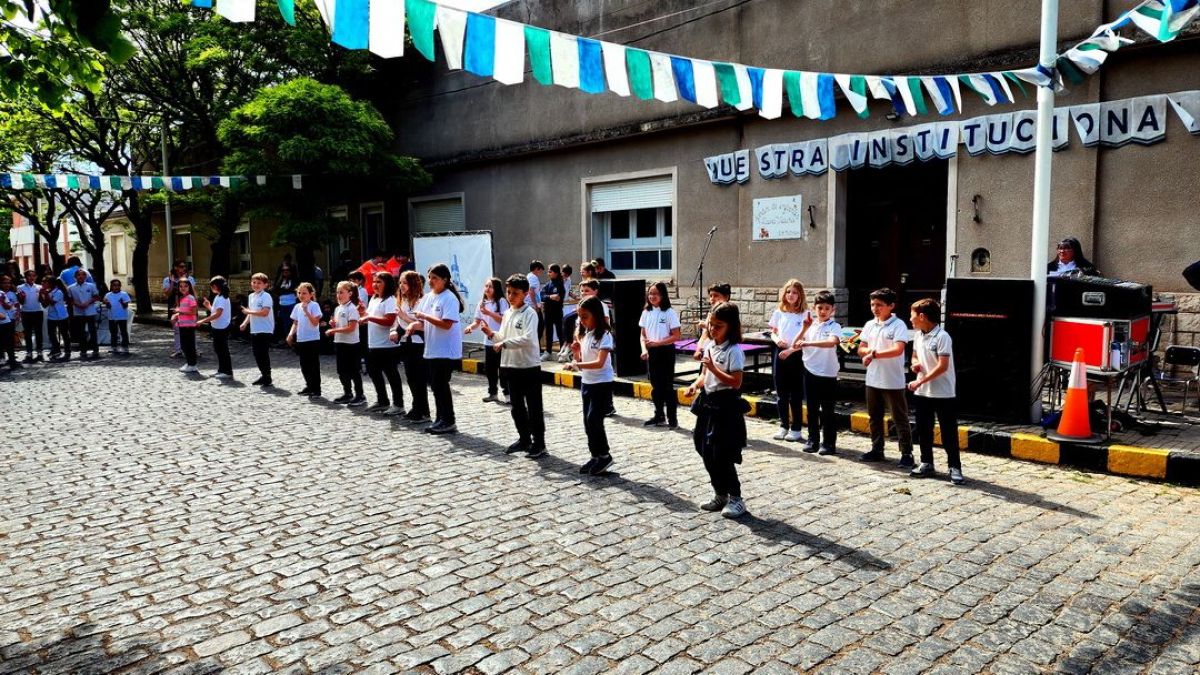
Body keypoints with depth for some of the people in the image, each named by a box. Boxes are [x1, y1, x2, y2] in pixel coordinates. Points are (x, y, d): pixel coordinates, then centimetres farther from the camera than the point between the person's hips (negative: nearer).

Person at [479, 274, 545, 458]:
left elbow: (527, 339, -23)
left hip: (529, 367, -7)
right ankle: (524, 439, 28)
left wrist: (504, 343, -22)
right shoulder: (507, 314, 11)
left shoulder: (530, 313, -12)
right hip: (510, 366, 8)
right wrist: (492, 334, -2)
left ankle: (539, 443, 9)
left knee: (534, 407, 1)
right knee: (517, 406, 15)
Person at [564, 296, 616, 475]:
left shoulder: (604, 335, -14)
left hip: (602, 384, -8)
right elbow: (580, 362, 12)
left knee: (594, 420, -10)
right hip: (587, 383, 8)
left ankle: (604, 455, 4)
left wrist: (576, 365, -32)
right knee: (588, 422, 10)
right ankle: (596, 456, 20)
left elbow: (600, 363, -24)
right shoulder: (584, 335, 9)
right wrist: (575, 352, -7)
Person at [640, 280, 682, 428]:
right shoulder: (646, 312, 5)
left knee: (667, 385, -2)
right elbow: (643, 335, 9)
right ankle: (659, 416, 24)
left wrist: (657, 343, -20)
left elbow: (676, 336, -12)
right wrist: (644, 349, -8)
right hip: (651, 352, 5)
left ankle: (672, 418, 5)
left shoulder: (669, 312, -10)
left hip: (666, 351, -5)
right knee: (655, 386, 12)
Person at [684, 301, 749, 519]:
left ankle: (736, 499, 9)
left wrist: (713, 368, -24)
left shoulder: (733, 351, -15)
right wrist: (695, 385, -1)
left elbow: (735, 382, -20)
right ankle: (720, 494, 26)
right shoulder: (709, 347, 10)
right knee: (707, 452, 12)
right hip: (708, 402, 8)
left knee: (722, 456, -5)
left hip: (726, 405, -8)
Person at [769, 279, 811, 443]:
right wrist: (777, 340, -7)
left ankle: (796, 429, 12)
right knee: (781, 393, 11)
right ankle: (783, 426, 22)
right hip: (780, 353, 4)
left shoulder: (805, 314, -7)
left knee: (796, 394, 3)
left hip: (796, 355, -4)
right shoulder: (779, 312, 6)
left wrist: (791, 350, -20)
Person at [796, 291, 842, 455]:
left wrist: (809, 343, -34)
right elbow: (796, 345, 6)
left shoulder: (834, 326, -6)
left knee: (828, 410, 4)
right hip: (810, 372, 4)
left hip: (828, 374, -4)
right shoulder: (810, 326, 7)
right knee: (812, 409, 12)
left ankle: (829, 443, 13)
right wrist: (804, 329, -7)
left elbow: (832, 342, -27)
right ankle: (813, 440, 22)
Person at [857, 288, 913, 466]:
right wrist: (870, 351, -10)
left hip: (893, 382, -6)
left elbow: (898, 350, -22)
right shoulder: (869, 325, 8)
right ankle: (877, 450, 25)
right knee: (875, 417, 15)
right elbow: (861, 349, 12)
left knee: (900, 419, 1)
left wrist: (874, 353, -18)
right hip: (872, 380, 6)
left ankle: (906, 453, 8)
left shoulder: (898, 325, -10)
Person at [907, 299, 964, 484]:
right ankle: (926, 463, 24)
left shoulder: (942, 337, -16)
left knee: (948, 431, 0)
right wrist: (915, 364, -3)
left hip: (942, 393, -7)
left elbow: (943, 366, -20)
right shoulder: (918, 336, 7)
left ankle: (955, 467, 8)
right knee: (923, 430, 12)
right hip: (921, 392, 7)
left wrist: (920, 381, -20)